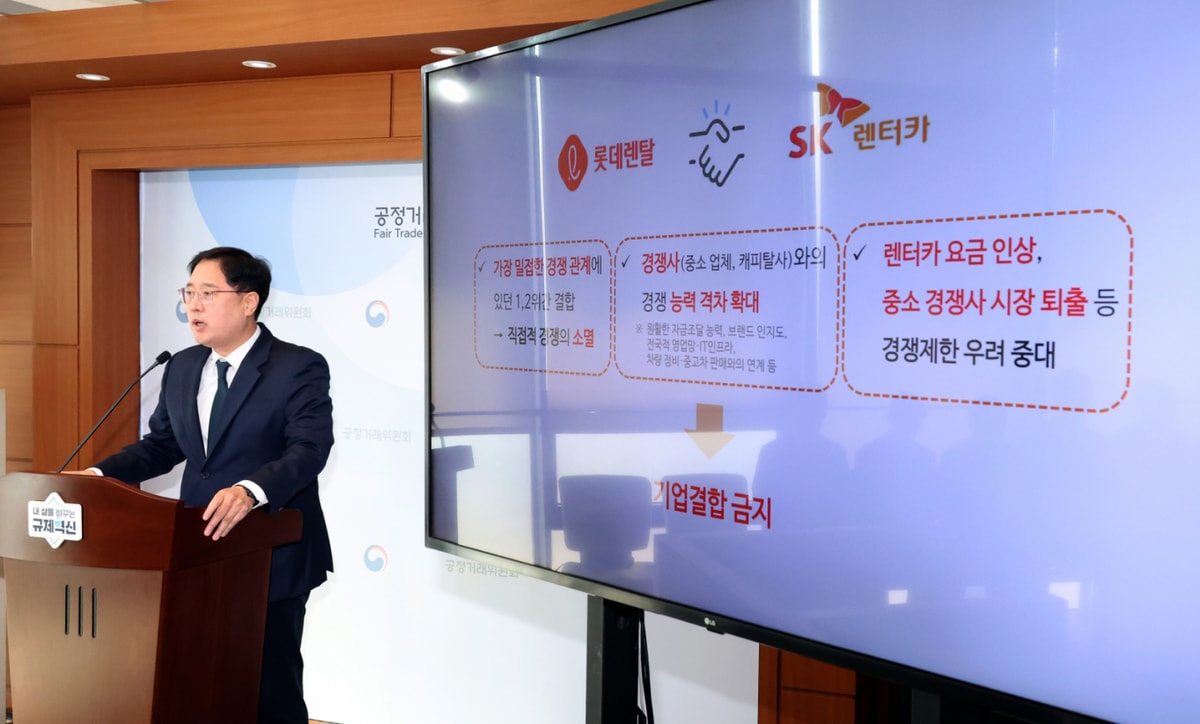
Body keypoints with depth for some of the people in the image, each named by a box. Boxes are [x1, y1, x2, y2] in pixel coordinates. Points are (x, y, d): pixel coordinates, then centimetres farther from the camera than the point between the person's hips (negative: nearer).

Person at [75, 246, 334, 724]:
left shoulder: (300, 368, -12)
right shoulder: (182, 367, 9)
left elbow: (309, 448, -24)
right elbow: (160, 445, 17)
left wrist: (250, 491, -41)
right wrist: (100, 475, 0)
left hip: (272, 558, -6)